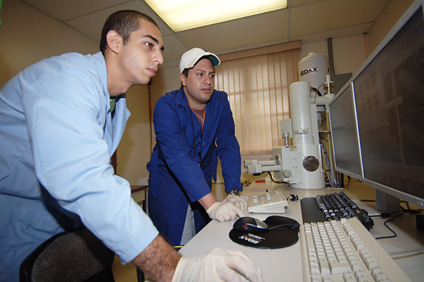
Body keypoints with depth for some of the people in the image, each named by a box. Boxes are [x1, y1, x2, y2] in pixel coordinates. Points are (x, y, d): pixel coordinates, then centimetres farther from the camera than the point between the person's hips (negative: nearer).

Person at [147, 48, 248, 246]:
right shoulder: (166, 106, -21)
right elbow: (177, 156, -33)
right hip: (168, 186, -4)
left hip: (203, 183, 4)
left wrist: (233, 193, -21)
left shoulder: (220, 102, -5)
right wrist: (212, 204, -40)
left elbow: (228, 146, -11)